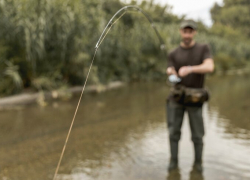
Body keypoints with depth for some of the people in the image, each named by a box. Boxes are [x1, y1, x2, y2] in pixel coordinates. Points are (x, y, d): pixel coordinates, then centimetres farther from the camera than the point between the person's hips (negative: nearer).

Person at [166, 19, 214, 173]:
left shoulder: (204, 48, -1)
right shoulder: (173, 54, 3)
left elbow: (210, 67, -20)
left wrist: (190, 69, -37)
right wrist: (171, 74, -33)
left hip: (195, 98, -1)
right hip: (177, 97, 1)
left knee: (197, 134, 4)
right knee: (174, 130, 0)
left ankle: (198, 163, 23)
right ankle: (174, 161, 17)